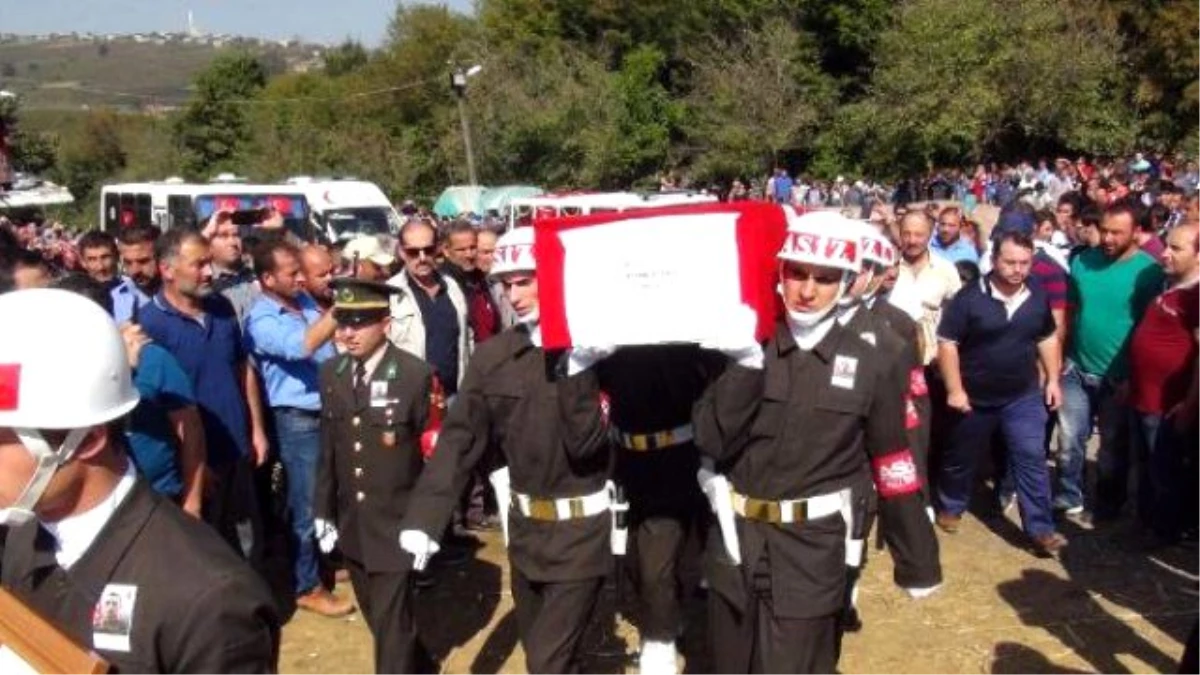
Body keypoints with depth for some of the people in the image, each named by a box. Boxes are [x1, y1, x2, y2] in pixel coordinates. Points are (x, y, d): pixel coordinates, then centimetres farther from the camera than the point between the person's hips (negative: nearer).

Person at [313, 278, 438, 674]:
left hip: (397, 523, -6)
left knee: (391, 623, -1)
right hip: (351, 524, 6)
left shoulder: (415, 375, -14)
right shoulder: (331, 373, 2)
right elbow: (328, 449, 8)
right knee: (378, 616, 19)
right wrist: (324, 512, 10)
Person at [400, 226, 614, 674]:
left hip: (580, 529, -5)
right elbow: (458, 439, -3)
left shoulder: (594, 349, -12)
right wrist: (422, 519, -10)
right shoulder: (493, 355, -1)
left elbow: (587, 444, -19)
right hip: (524, 526, 5)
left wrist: (576, 370, -31)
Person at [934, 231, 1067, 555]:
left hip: (1023, 396, 2)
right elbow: (947, 343, -13)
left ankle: (1041, 528, 2)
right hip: (975, 397, -2)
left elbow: (1048, 338, 13)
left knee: (1031, 459, -3)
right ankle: (951, 507, 37)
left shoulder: (1038, 297, -1)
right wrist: (955, 389, -17)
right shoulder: (969, 297, -15)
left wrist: (1053, 379, 7)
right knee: (961, 457, 14)